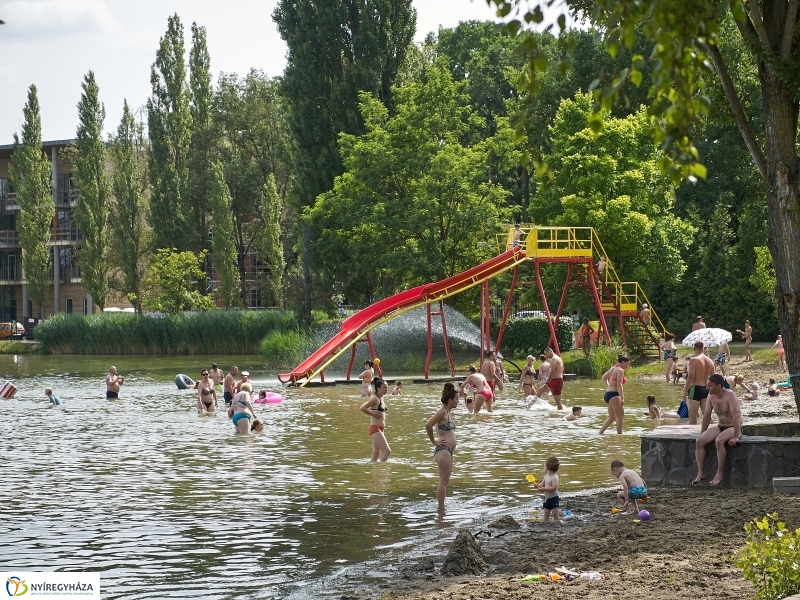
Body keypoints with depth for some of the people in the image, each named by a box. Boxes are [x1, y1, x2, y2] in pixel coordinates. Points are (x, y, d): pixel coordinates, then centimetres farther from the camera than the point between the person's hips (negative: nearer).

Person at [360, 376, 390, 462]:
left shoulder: (381, 398, 13)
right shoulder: (374, 398, -13)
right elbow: (362, 408, -24)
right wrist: (373, 414, -16)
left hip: (380, 429, 9)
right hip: (375, 428, -9)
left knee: (376, 455, 10)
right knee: (387, 451, -13)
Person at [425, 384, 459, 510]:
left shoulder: (448, 412, 14)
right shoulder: (442, 411, -14)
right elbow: (428, 425, -24)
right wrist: (434, 441, -15)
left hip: (448, 450, 10)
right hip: (443, 450, -10)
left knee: (445, 480, 15)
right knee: (443, 481, -8)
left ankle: (442, 507, 21)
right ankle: (441, 508, -6)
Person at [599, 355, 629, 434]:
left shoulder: (613, 368, 16)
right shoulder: (620, 370, -12)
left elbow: (603, 378, 28)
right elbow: (619, 385, -20)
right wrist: (622, 398, -22)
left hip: (607, 394, 10)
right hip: (614, 395, -10)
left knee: (612, 418, 15)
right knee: (620, 416, -4)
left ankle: (600, 433, 11)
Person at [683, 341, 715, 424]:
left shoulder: (694, 360, -11)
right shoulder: (710, 361, 10)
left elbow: (690, 377, -16)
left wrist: (685, 390, -12)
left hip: (695, 389, -7)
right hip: (706, 389, 7)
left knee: (692, 414, -1)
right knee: (706, 414, 10)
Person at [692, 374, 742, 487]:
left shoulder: (730, 396, -20)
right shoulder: (711, 396, 3)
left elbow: (736, 416, -26)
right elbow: (707, 416, 12)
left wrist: (735, 437, -31)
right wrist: (702, 434, 11)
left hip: (733, 427, -7)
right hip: (720, 426, 7)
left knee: (719, 441, -37)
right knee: (699, 442, -15)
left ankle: (719, 474, -27)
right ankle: (700, 473, -13)